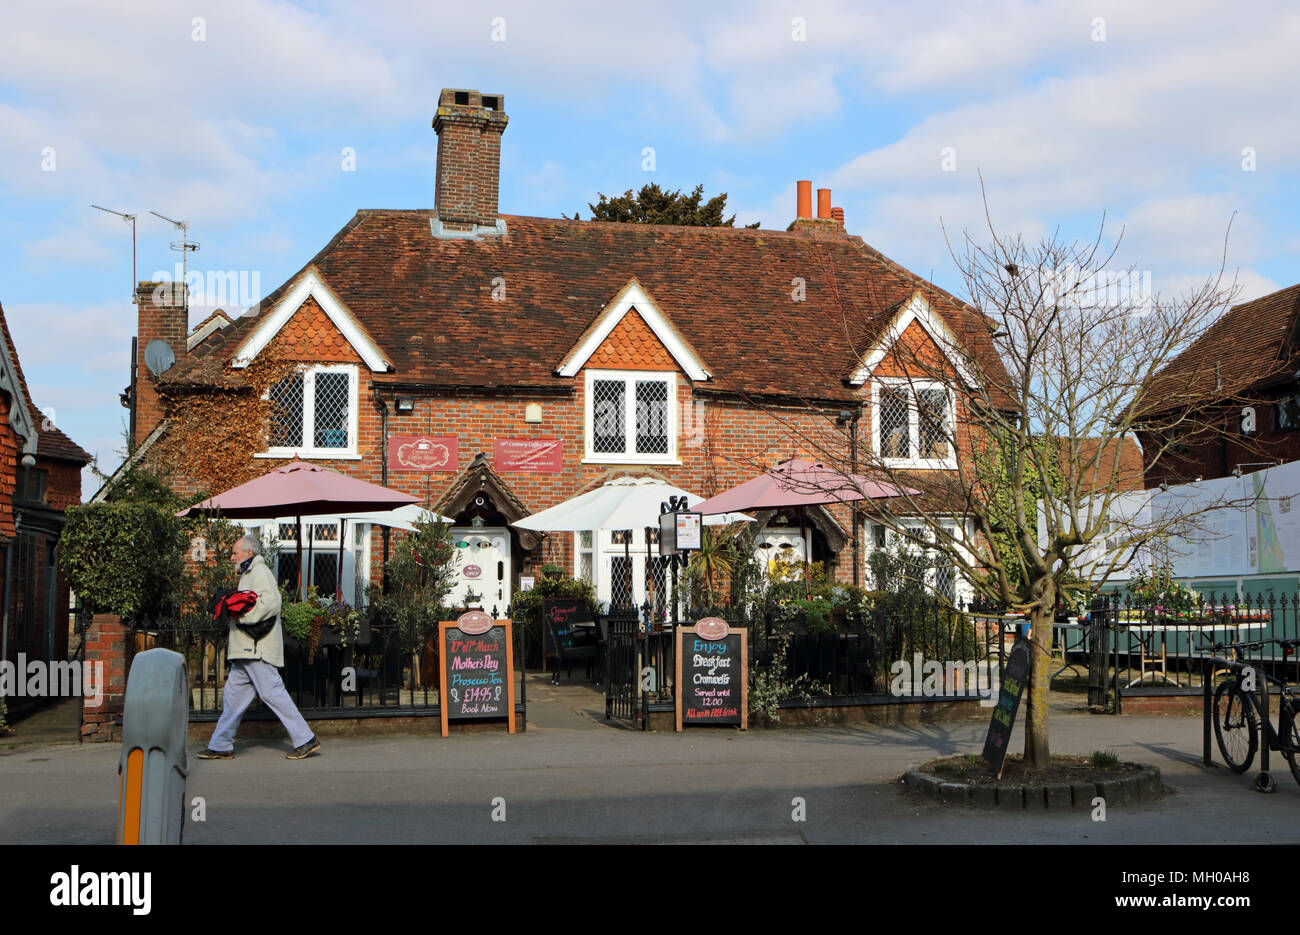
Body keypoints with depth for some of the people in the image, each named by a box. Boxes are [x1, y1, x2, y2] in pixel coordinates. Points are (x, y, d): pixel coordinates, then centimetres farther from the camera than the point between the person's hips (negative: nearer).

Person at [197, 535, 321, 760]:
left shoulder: (260, 572, -9)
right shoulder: (249, 574, 23)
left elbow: (271, 602, -23)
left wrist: (243, 615, -20)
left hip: (258, 648, -10)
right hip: (246, 649, 10)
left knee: (272, 692, -10)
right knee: (234, 694, 11)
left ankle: (305, 740, -8)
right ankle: (221, 746, 16)